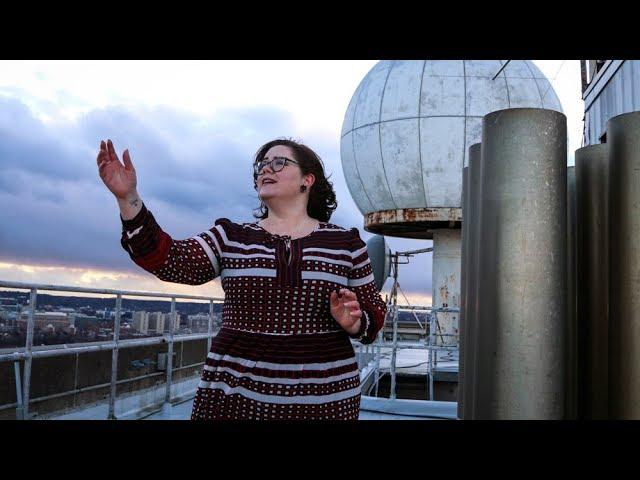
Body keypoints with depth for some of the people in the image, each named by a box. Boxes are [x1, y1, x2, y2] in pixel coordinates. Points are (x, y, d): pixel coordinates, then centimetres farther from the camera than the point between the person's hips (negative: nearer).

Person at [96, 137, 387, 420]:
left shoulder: (345, 242, 3)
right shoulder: (231, 237, 5)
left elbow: (374, 311, 7)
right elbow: (170, 260, -9)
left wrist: (352, 322, -15)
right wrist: (128, 198, -19)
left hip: (324, 397, 0)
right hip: (236, 392, 1)